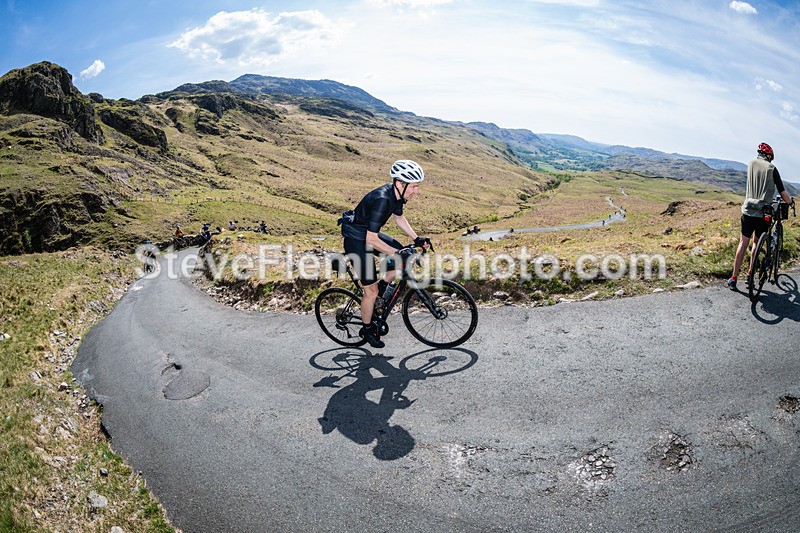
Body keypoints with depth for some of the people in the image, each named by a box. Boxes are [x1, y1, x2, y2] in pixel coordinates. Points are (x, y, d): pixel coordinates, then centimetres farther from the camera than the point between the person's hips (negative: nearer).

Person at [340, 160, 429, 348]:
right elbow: (371, 240, -33)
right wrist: (397, 253, -31)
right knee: (371, 291, -1)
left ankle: (382, 285, 18)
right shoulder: (382, 200, -34)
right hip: (357, 242, -8)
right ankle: (367, 330, 20)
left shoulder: (396, 194, -7)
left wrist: (417, 238, 6)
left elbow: (398, 217, 13)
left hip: (369, 234, 8)